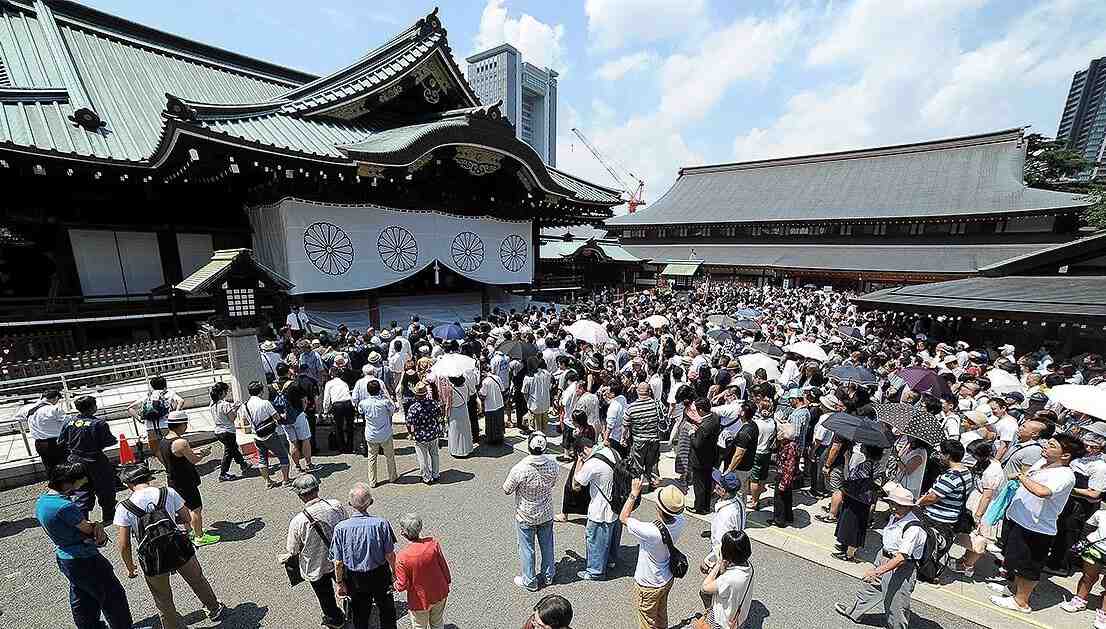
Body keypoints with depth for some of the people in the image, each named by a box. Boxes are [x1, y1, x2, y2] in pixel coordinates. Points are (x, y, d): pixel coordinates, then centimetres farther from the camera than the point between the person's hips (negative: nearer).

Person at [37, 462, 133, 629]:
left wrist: (95, 526, -9)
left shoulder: (40, 501, -2)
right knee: (113, 596, 9)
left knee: (82, 599, 26)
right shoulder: (66, 506, -31)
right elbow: (88, 529, -19)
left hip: (63, 558, 9)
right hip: (85, 560, -9)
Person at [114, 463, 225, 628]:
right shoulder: (169, 492, -10)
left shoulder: (123, 508, -12)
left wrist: (130, 567, 9)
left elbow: (124, 545, -7)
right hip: (180, 551, 2)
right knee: (198, 581, 27)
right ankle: (215, 609, 46)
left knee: (164, 602, 22)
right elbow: (187, 518, -1)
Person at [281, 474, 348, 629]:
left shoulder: (298, 521, -30)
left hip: (316, 568, -2)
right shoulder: (336, 505, -23)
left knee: (325, 597, 26)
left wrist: (285, 558, 12)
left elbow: (293, 551, -13)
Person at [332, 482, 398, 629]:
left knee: (360, 614, 26)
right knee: (386, 609, 25)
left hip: (355, 579, 1)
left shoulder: (341, 528, -23)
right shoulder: (381, 524, -26)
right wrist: (395, 572, 3)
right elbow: (390, 555, -16)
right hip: (380, 574, -1)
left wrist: (340, 583, 5)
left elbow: (338, 563, -12)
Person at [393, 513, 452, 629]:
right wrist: (447, 581, 10)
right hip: (440, 594, 3)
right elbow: (444, 566, -8)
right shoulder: (433, 543, -21)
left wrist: (395, 586, 5)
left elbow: (402, 586, -17)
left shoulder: (402, 557, -29)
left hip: (420, 600, -3)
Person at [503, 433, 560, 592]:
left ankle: (529, 581, 34)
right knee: (547, 545, 23)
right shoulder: (553, 465, -19)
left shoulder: (519, 469, -30)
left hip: (525, 516, -3)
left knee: (527, 548, 17)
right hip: (546, 514, 3)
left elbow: (507, 490, -15)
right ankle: (548, 575, 41)